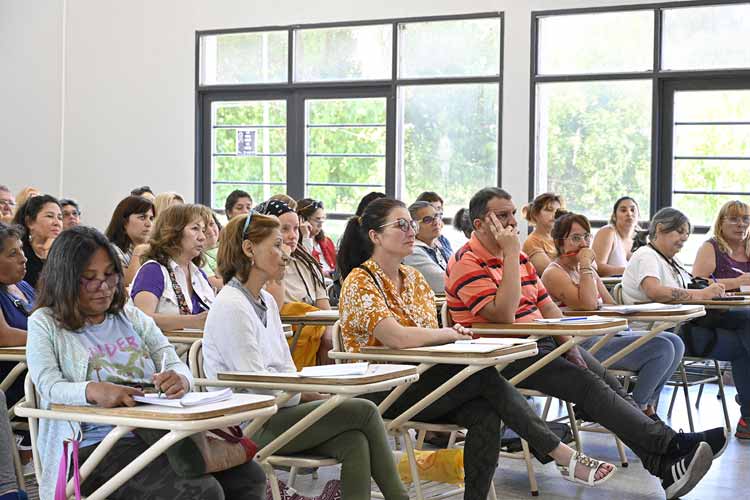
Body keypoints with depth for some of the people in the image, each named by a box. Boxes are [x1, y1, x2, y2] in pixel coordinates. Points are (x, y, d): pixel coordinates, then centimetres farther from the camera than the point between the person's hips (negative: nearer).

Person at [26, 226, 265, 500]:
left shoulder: (132, 317, 20)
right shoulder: (45, 324, 7)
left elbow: (176, 364, 12)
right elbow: (49, 387, -9)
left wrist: (179, 379, -15)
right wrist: (93, 391, -30)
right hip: (96, 444, -5)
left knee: (250, 477, -17)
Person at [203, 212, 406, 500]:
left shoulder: (267, 302, 18)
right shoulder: (230, 306, -13)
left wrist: (314, 394, -2)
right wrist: (313, 395, -10)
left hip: (274, 412, 8)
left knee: (354, 442, -19)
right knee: (364, 411, -15)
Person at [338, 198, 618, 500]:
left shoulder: (413, 278, 16)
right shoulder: (360, 283, -9)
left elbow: (429, 337, 13)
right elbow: (397, 337, -24)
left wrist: (453, 334, -10)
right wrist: (449, 334, -12)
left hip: (420, 380, 7)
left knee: (485, 413, -24)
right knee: (483, 375, -22)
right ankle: (562, 454, -17)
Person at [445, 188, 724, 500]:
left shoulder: (517, 257, 19)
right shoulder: (467, 263, -10)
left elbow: (547, 307, 21)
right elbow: (504, 314, -23)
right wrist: (511, 253, -20)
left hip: (540, 343, 8)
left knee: (607, 382, -12)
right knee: (588, 385, -23)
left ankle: (665, 467, -21)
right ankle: (671, 444, -27)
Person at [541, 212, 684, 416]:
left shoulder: (586, 270, 20)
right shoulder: (554, 273, -8)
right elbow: (588, 304, -22)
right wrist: (586, 265, -15)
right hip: (584, 344, -9)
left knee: (675, 342, -2)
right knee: (662, 348, -20)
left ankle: (647, 406, 5)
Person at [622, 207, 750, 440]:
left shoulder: (672, 260, 23)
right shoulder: (646, 256, -8)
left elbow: (690, 289, 16)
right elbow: (654, 291, -27)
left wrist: (711, 290, -7)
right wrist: (701, 294, -26)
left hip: (685, 323, 9)